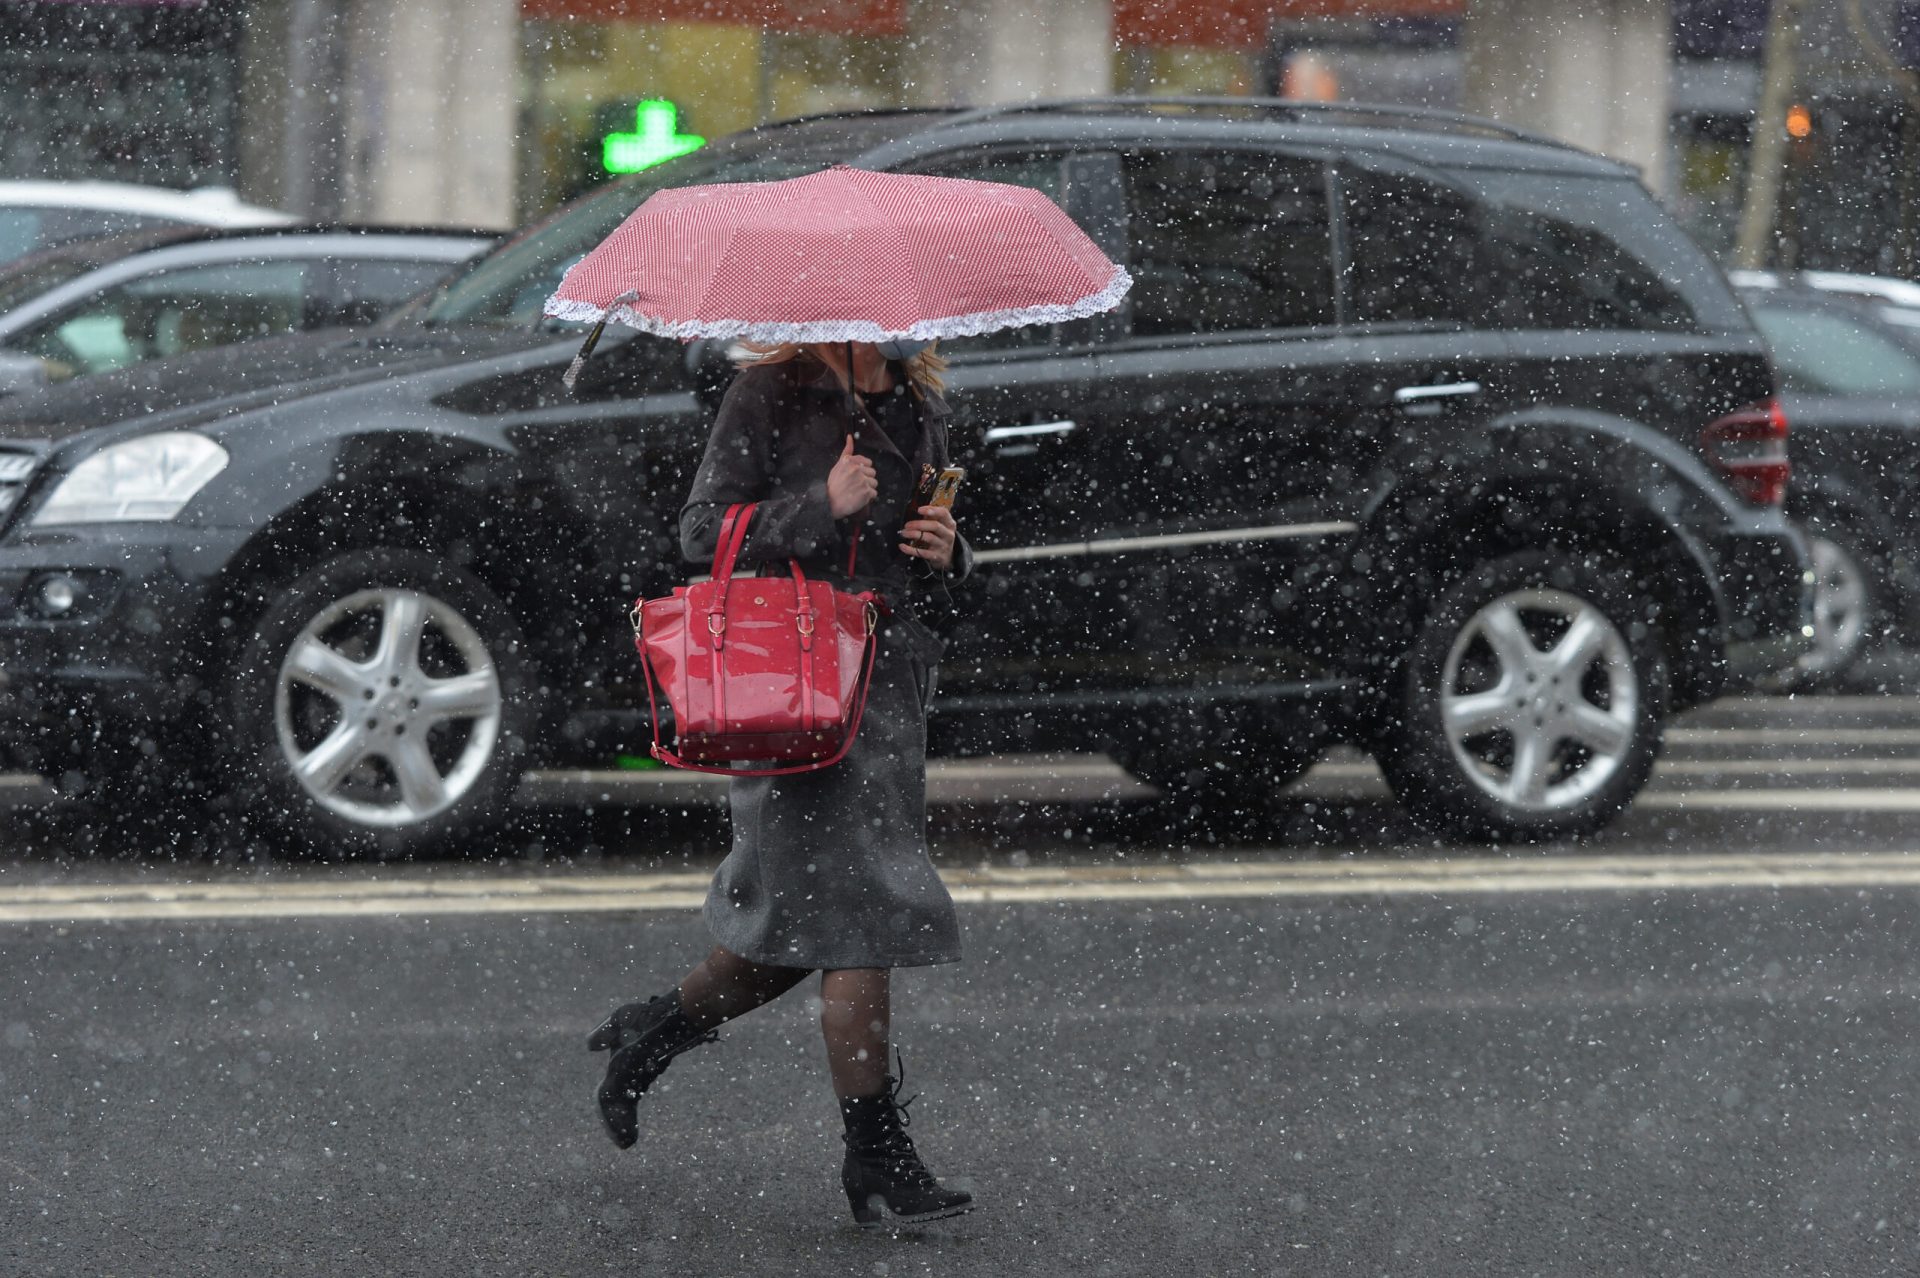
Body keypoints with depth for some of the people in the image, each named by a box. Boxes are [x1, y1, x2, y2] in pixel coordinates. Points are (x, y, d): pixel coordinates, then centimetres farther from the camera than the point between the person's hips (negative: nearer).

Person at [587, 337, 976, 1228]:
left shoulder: (918, 407, 17)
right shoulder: (771, 394, -4)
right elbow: (702, 530, -8)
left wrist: (945, 551, 2)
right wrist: (822, 505, -18)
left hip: (893, 674, 7)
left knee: (805, 917, 9)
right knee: (855, 912, -10)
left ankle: (653, 1031, 31)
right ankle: (875, 1158, -7)